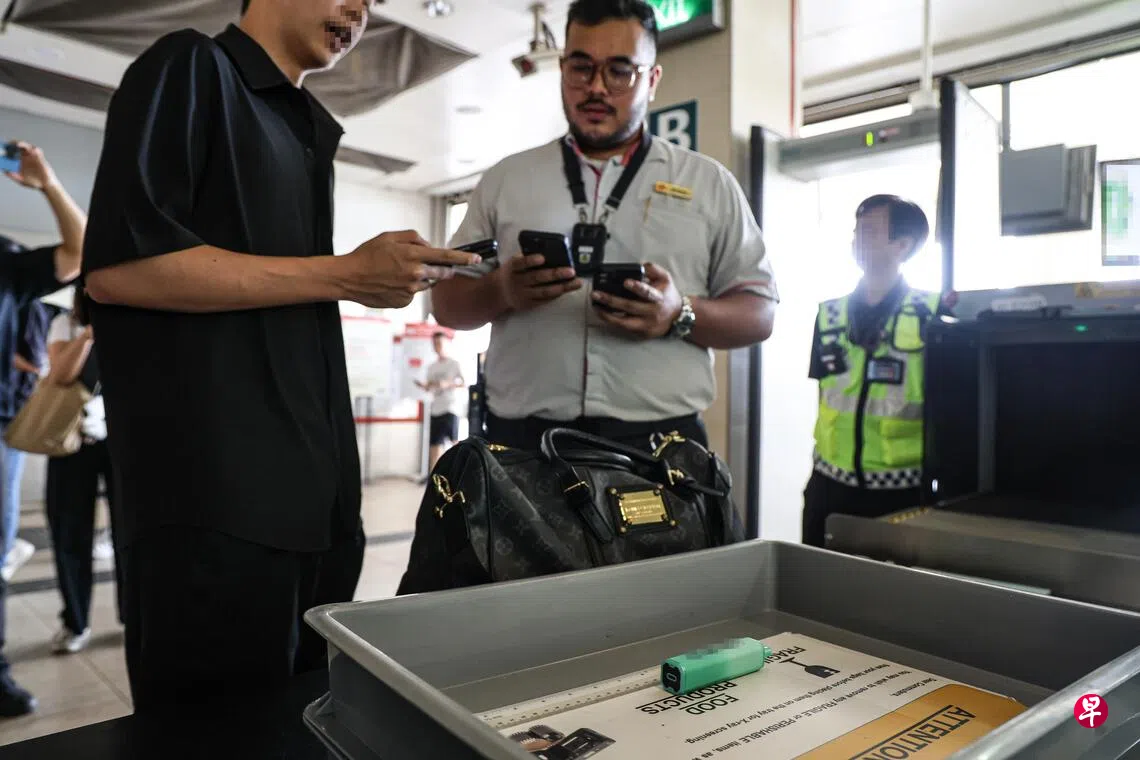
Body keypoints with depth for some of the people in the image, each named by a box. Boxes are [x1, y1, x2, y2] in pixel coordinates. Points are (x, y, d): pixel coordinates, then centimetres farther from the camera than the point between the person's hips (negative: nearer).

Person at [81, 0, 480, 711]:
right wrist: (345, 275, -14)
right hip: (216, 501, -7)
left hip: (315, 493, 8)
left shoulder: (308, 131, 23)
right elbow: (118, 265, -15)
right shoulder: (191, 68, -1)